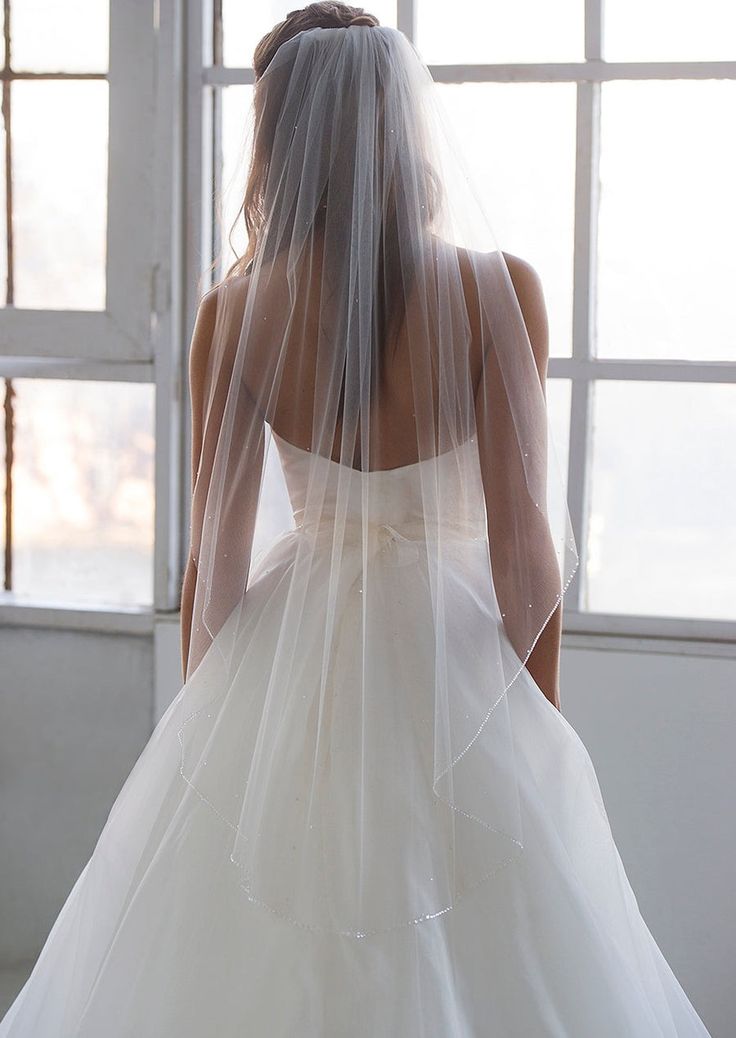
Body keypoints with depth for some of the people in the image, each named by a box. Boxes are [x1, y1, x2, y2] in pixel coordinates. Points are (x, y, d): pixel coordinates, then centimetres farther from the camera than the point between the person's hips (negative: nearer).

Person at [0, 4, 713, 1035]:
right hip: (451, 663, -2)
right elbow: (525, 539, -11)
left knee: (251, 955, 16)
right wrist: (537, 704, 4)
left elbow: (218, 551, -3)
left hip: (288, 668, 2)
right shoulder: (498, 290, -12)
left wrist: (203, 718, 12)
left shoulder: (235, 310, -7)